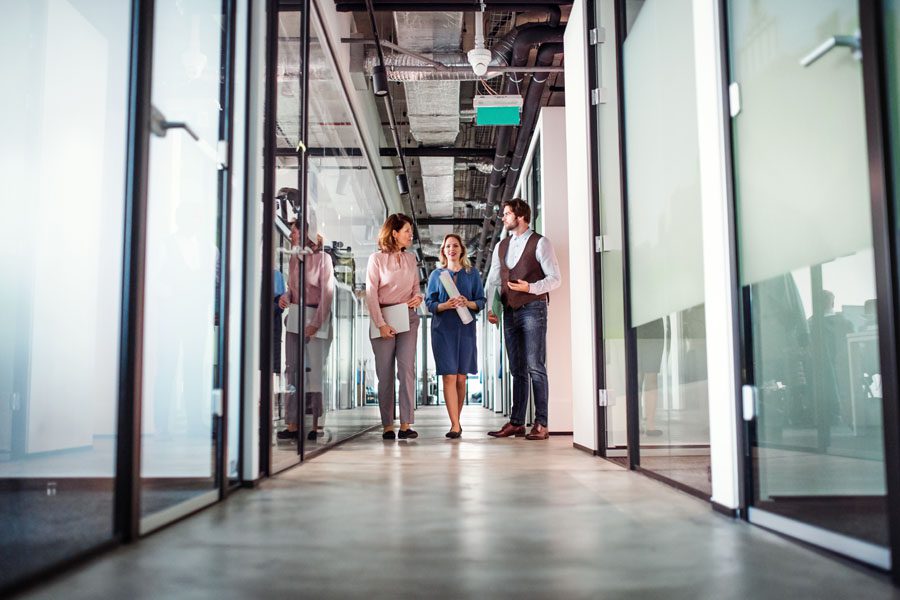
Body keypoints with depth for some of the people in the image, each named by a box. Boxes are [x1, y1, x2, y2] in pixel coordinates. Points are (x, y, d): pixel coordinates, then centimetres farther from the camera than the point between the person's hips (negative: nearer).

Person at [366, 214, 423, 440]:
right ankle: (387, 426, 5)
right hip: (384, 318, -3)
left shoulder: (411, 259, 13)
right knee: (385, 372, -1)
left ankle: (406, 425, -8)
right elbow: (371, 294, -6)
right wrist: (381, 324, -14)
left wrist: (418, 297, -3)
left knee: (406, 368, -7)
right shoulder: (377, 259, -1)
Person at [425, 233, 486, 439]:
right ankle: (455, 425, -10)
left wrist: (468, 303, -14)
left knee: (461, 378, 4)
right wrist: (445, 305, -14)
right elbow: (429, 303, 5)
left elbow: (481, 301, 7)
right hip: (443, 329, -1)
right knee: (449, 376, -9)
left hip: (465, 329, 1)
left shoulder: (472, 273, 10)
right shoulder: (436, 274, 10)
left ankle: (456, 421, 17)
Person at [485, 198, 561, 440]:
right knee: (517, 370, 8)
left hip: (532, 309, -6)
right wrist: (490, 307, 4)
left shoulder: (540, 243, -2)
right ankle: (516, 422, 12)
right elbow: (493, 280, 16)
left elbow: (554, 278, -6)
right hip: (510, 310, 6)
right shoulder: (501, 246, 16)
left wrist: (531, 287, -21)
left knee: (535, 368, -8)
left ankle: (541, 424, -4)